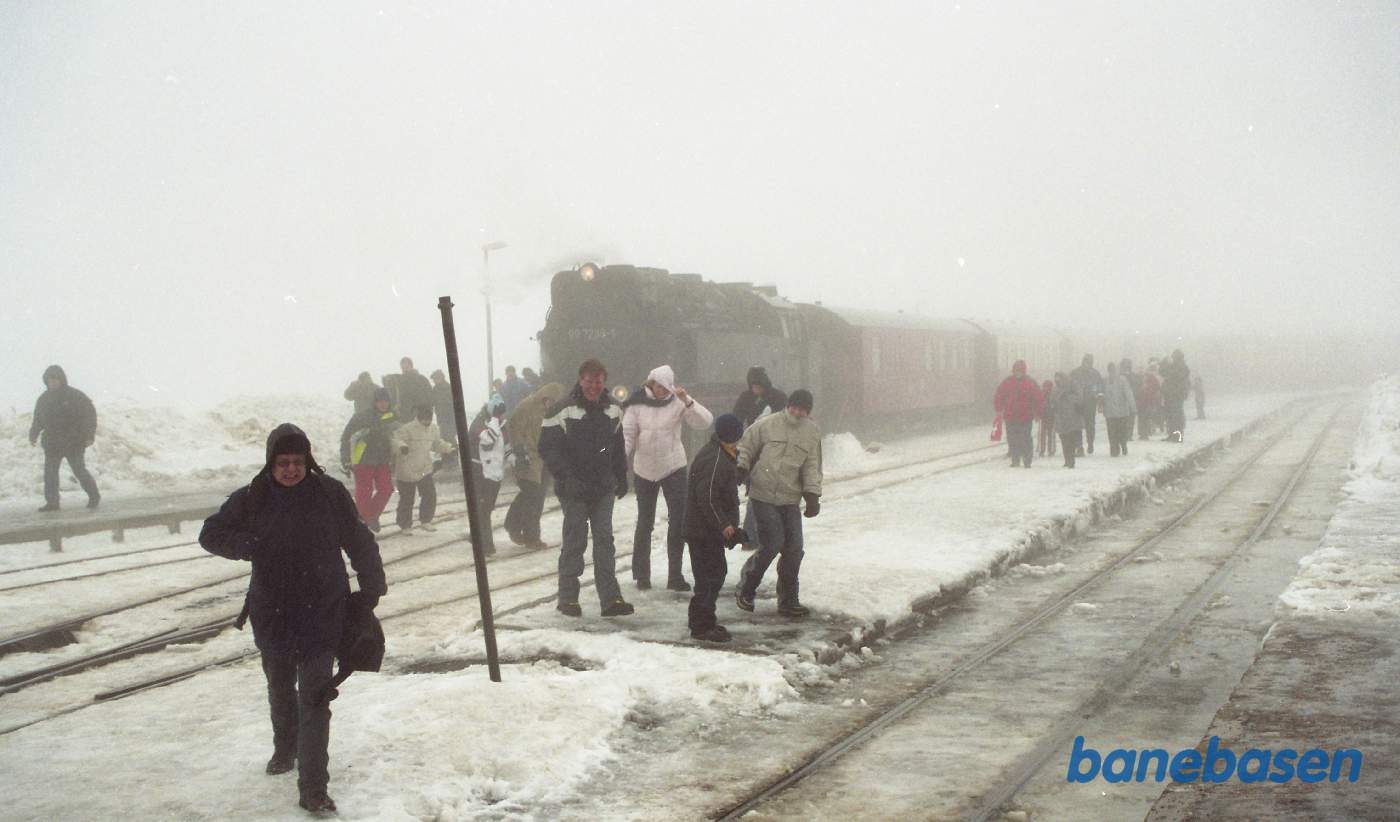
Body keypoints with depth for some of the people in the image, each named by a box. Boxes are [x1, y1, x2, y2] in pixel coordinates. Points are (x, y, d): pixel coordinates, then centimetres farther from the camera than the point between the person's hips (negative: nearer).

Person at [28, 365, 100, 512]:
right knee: (50, 472, 0)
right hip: (52, 443, 5)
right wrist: (33, 435, 4)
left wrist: (89, 435, -12)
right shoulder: (43, 399, 8)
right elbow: (38, 420, 18)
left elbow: (90, 414, -6)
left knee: (79, 470, -2)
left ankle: (94, 496, 15)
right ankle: (51, 501, 6)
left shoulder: (75, 396, -7)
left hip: (74, 443, -5)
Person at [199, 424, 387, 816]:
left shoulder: (330, 493, -8)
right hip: (272, 615, 3)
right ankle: (285, 750, 50)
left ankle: (313, 788, -7)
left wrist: (371, 589, 1)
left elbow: (359, 542, 0)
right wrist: (251, 546, -17)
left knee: (314, 699, -8)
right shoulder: (251, 498, -6)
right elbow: (211, 534, 0)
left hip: (322, 614, -3)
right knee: (280, 691, 24)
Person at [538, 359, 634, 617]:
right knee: (574, 542, -1)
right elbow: (547, 448, -11)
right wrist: (566, 477, -19)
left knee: (605, 540, 3)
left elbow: (618, 447, 20)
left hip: (604, 489, 5)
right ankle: (568, 598, 9)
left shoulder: (612, 410, 8)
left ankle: (610, 598, 3)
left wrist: (621, 477, 15)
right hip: (574, 490, -5)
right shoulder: (562, 410, -11)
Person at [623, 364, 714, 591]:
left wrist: (687, 401, -28)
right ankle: (641, 574, 22)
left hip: (673, 466, 0)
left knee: (678, 521, -5)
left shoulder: (677, 402, -6)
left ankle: (675, 575, 1)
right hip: (644, 468, 0)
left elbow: (705, 422, -17)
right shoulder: (637, 403, -6)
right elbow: (627, 435, -8)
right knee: (645, 522, 10)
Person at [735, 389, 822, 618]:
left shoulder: (812, 432, 5)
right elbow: (745, 447, 6)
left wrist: (812, 494, -6)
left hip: (790, 499, 4)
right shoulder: (767, 424, -4)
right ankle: (745, 589, 11)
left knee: (794, 548, 2)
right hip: (763, 496, -4)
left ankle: (788, 601, 16)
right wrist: (740, 467, -10)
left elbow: (812, 467, 5)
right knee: (773, 544, -10)